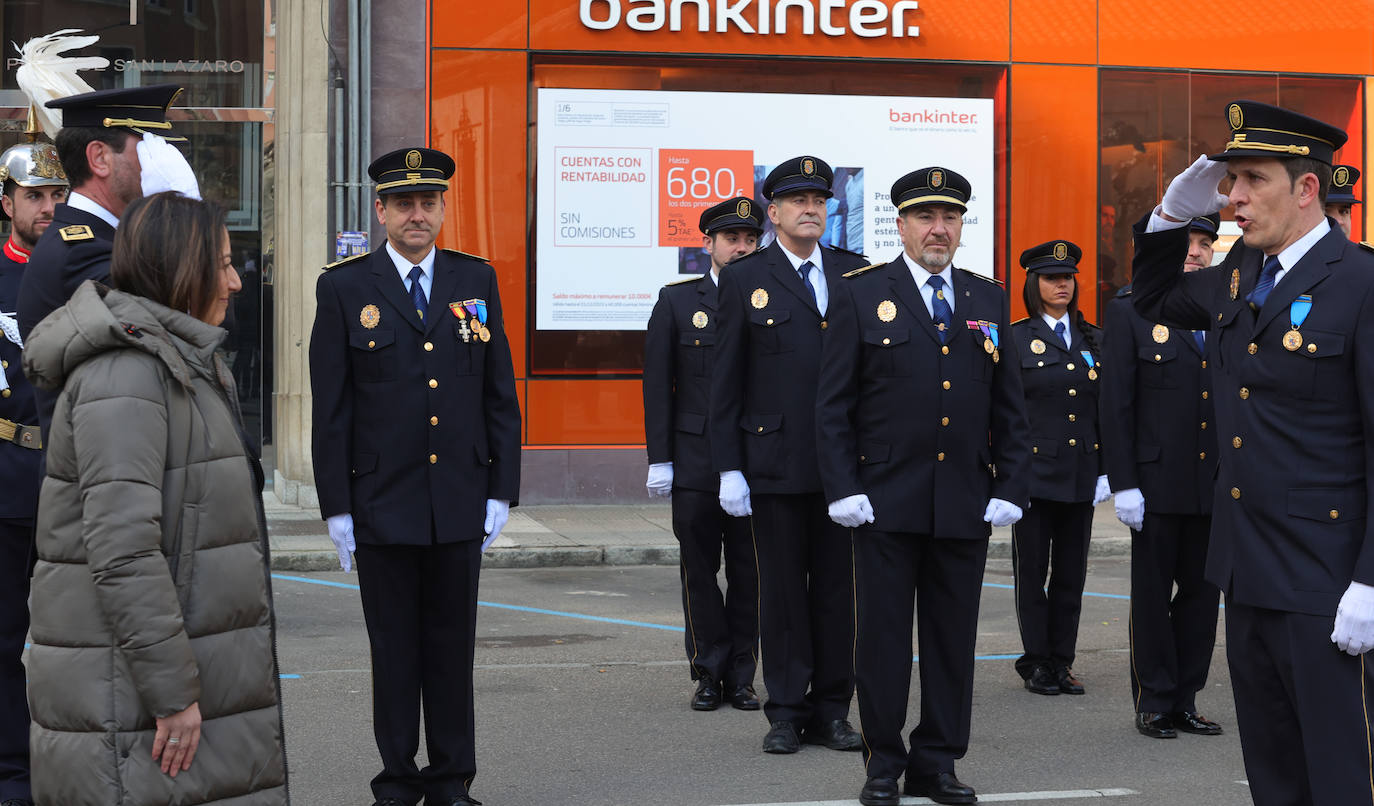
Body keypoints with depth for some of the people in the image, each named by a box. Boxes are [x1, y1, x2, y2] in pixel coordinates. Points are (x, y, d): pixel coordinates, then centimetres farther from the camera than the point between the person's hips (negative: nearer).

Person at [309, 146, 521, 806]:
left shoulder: (476, 281, 7)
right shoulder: (344, 288, 0)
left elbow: (500, 396, 8)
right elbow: (331, 409, -1)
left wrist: (502, 491, 3)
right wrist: (336, 506, -4)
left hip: (460, 503, 2)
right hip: (382, 501, -2)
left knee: (452, 645, 8)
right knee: (393, 649, 6)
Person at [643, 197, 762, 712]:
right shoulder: (677, 301, 4)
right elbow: (657, 385, 3)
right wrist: (660, 459, -3)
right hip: (695, 462, 0)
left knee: (749, 573, 4)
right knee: (699, 572, 5)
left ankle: (741, 677, 13)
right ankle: (709, 675, 14)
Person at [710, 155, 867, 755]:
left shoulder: (857, 274, 8)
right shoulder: (744, 280, 2)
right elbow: (725, 382, 1)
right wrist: (729, 468, -5)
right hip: (775, 462, -2)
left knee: (837, 587, 6)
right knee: (782, 588, 4)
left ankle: (832, 710, 15)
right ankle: (786, 712, 13)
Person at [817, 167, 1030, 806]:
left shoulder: (989, 300, 11)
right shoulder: (860, 295, 1)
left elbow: (1009, 408, 11)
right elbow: (833, 406, -1)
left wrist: (1010, 489, 3)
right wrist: (843, 489, -9)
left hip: (966, 507, 3)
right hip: (885, 504, -3)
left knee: (953, 638, 8)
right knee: (882, 635, 3)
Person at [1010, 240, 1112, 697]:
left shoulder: (1094, 341, 11)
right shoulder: (1016, 339, -1)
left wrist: (1105, 472, 6)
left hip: (1081, 475, 4)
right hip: (1034, 469, -4)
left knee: (1072, 573, 7)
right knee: (1032, 572, 2)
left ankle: (1061, 662, 15)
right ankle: (1036, 663, 12)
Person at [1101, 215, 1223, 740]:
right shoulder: (1130, 311, -1)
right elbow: (1116, 405, -5)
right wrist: (1124, 485, -11)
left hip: (1215, 483, 4)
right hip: (1158, 481, -4)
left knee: (1203, 591, 8)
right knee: (1153, 594, 4)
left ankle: (1185, 700, 18)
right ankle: (1154, 702, 14)